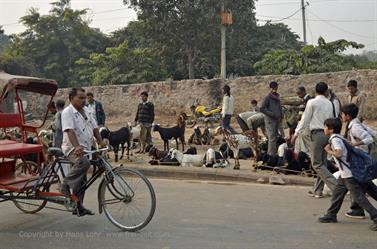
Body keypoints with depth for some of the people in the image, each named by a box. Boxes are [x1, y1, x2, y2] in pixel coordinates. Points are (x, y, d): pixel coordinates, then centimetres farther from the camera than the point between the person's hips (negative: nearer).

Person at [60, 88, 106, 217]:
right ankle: (65, 185, -20)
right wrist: (76, 146, -39)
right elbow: (70, 130, -25)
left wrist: (101, 141, -2)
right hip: (73, 148, -8)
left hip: (86, 148, 8)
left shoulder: (86, 111, 13)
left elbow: (94, 127, 14)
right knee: (84, 162, -37)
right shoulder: (67, 112, -12)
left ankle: (78, 207, 19)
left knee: (82, 180, 10)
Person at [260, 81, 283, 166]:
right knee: (272, 139, -12)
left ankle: (270, 154, 16)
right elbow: (262, 108, -12)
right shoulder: (267, 98, -5)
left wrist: (281, 116, 10)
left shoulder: (277, 97, 18)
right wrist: (272, 114, -16)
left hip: (277, 120, 8)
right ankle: (272, 156, -13)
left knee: (275, 138, 9)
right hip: (270, 120, -8)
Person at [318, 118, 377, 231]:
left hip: (349, 173, -10)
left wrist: (328, 150, -13)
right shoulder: (337, 138, 14)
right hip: (344, 173, 10)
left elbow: (339, 153, -29)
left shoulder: (335, 139, -16)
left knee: (358, 197, -7)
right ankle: (331, 215, 26)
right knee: (337, 193, 17)